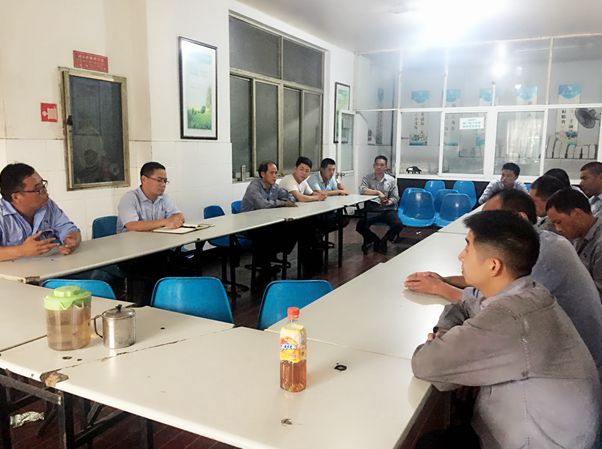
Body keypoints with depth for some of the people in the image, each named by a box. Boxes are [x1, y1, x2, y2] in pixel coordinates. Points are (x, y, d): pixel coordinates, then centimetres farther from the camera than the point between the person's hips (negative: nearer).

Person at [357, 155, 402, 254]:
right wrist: (378, 192, -21)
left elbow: (395, 197, 5)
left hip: (388, 209, 1)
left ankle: (383, 241, 2)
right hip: (371, 209, 0)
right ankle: (376, 240, 7)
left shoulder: (392, 180, 10)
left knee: (398, 225, -28)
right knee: (360, 226, -25)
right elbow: (362, 190, -13)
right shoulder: (367, 178, 7)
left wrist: (389, 202, -17)